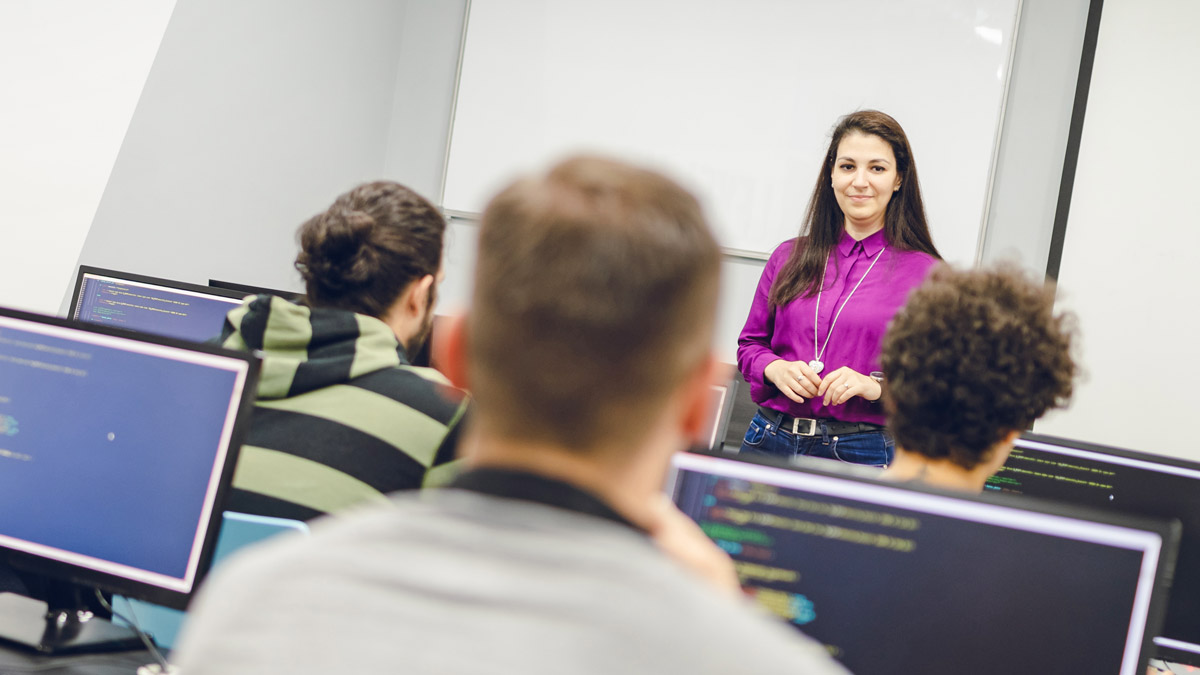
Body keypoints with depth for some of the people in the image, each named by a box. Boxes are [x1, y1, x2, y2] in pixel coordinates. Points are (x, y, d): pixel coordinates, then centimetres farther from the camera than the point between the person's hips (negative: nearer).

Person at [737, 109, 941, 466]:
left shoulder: (924, 273, -2)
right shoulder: (791, 257, 8)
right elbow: (750, 343, 15)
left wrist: (877, 386, -18)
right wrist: (775, 369, -5)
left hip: (863, 452, -3)